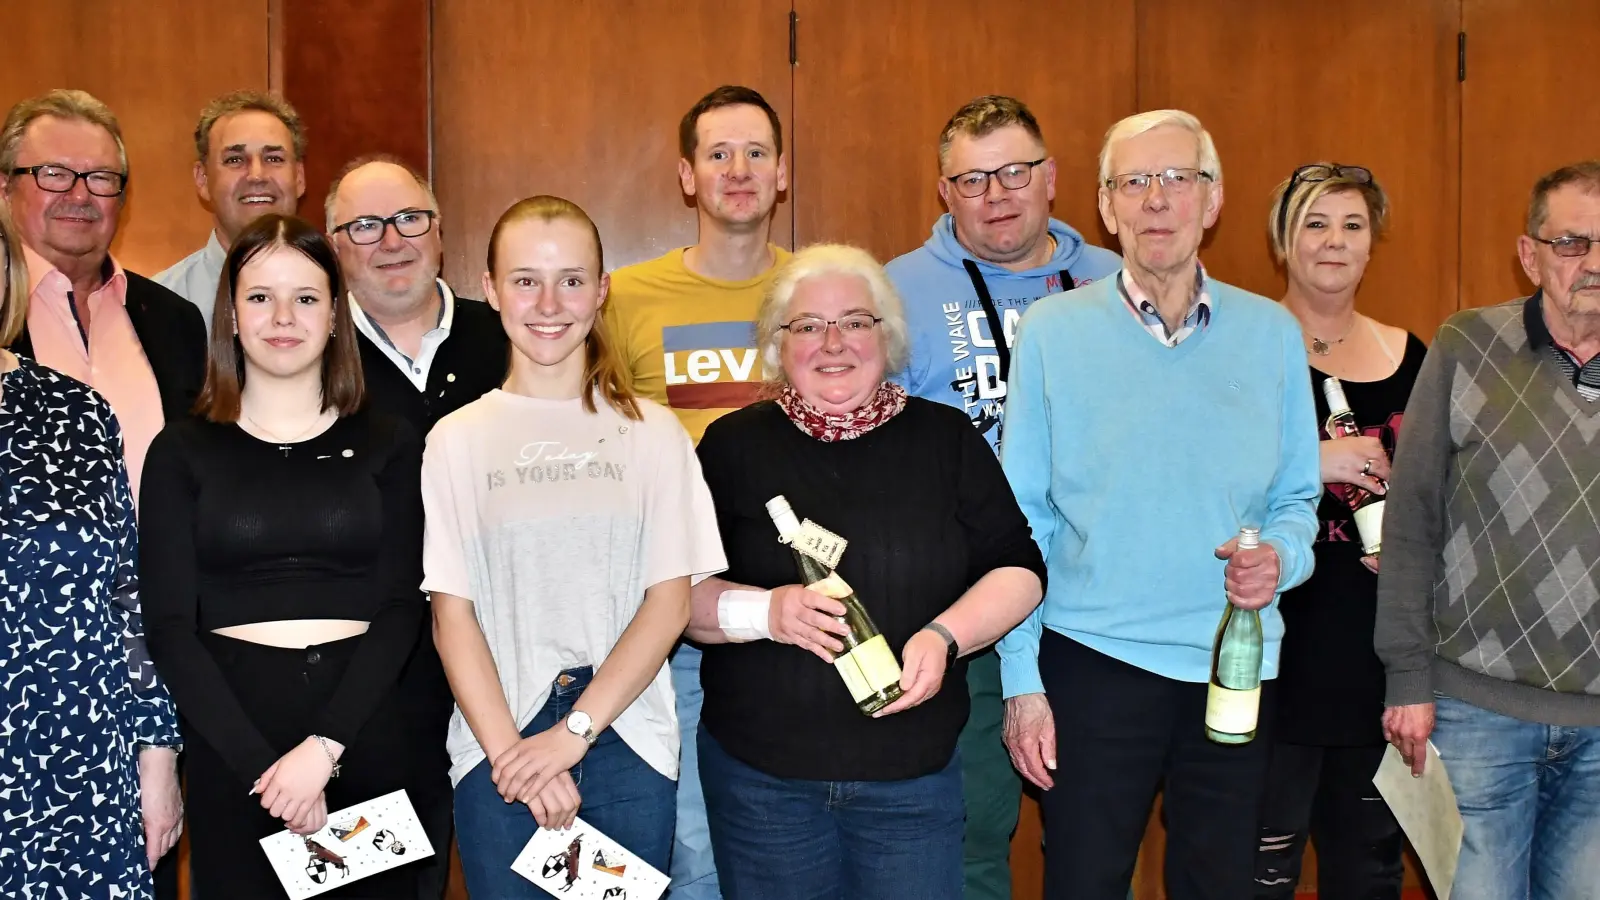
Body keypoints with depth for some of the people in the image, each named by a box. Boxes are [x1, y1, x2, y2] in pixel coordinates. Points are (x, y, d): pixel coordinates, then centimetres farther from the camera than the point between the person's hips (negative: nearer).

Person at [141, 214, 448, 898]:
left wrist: (325, 745, -14)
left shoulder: (388, 445, 6)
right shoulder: (183, 452, 5)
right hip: (230, 749, 0)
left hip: (369, 732, 1)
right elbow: (169, 625, -2)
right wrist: (262, 764, -12)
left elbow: (401, 608, -1)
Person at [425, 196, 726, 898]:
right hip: (497, 753, 0)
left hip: (627, 749, 0)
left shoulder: (650, 432, 3)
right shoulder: (457, 440, 3)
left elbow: (670, 602, -2)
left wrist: (573, 732, -11)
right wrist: (511, 755, -10)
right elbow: (452, 615, 0)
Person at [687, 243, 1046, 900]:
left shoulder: (946, 439, 4)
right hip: (759, 776, 0)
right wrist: (764, 611, -20)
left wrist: (945, 635, -14)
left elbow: (1018, 569, 3)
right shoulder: (734, 446, 1)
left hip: (913, 776, 1)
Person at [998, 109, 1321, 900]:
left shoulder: (1272, 333, 3)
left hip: (1236, 665, 2)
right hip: (1093, 658, -2)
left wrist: (1280, 557, -14)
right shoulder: (1052, 330, -3)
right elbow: (1022, 517, -2)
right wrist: (1021, 682, -5)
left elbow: (1296, 497, 9)